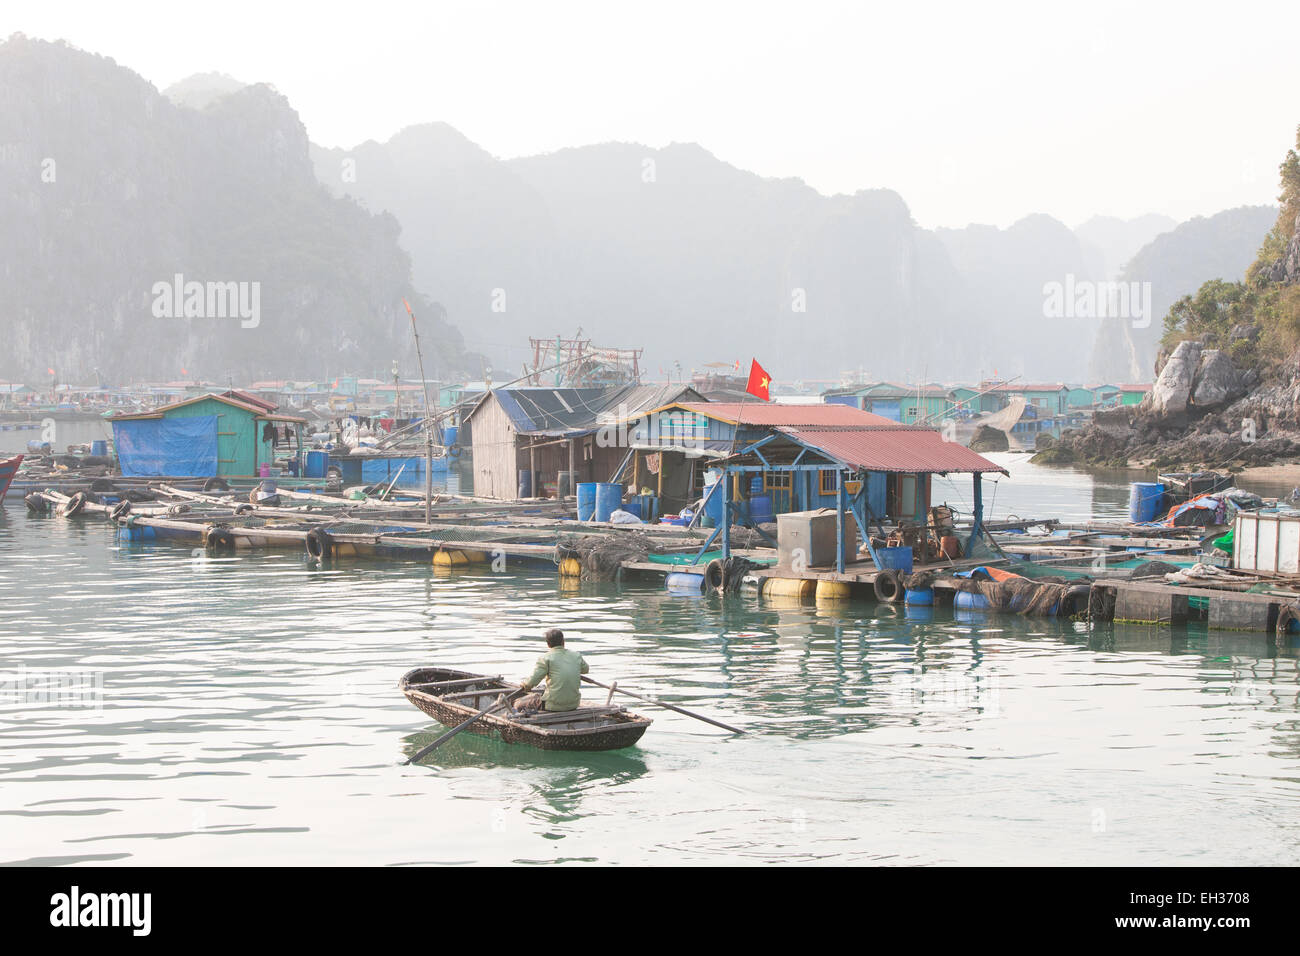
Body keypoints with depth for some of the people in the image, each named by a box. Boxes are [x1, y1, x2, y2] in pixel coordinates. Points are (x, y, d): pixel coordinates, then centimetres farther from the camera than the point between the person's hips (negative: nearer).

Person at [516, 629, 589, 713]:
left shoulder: (545, 658, -11)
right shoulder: (576, 655, 4)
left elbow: (532, 682, -14)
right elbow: (585, 669, 25)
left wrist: (525, 684, 8)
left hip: (554, 705, -5)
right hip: (573, 705, 5)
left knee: (518, 704, 11)